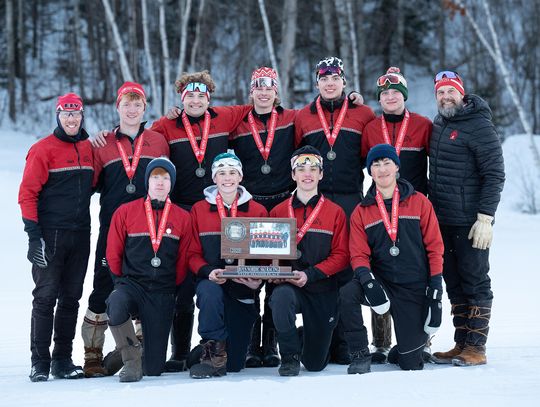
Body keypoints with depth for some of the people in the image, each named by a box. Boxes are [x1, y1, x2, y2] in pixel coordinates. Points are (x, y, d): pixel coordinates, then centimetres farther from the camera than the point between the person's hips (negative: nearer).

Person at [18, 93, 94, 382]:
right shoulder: (43, 150, -5)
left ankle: (63, 359, 13)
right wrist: (33, 234, -15)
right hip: (50, 235, -5)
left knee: (71, 298, 7)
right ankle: (40, 362, 1)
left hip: (79, 236, 5)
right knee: (45, 297, -4)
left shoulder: (88, 148, 12)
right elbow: (28, 193, -8)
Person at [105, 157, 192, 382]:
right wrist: (127, 281, 6)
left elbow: (184, 260, 10)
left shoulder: (183, 218, 5)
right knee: (116, 305, -40)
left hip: (163, 294, 1)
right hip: (131, 284, -1)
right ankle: (131, 358, -15)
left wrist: (171, 286, 6)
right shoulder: (125, 212, 2)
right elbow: (113, 254, 6)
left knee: (154, 369, -1)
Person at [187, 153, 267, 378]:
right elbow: (193, 253, 3)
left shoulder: (258, 211, 6)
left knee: (235, 364, -1)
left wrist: (258, 280, -14)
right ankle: (214, 351, -22)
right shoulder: (199, 210, 6)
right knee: (209, 292, -41)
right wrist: (208, 272, -18)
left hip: (243, 289, 1)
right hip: (212, 282, -1)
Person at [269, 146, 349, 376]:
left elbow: (341, 255, -3)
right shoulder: (278, 212, 6)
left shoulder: (335, 212, 3)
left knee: (315, 364, 3)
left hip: (322, 290, 0)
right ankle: (290, 355, -15)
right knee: (280, 297, -39)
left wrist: (310, 275, -17)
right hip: (289, 286, 0)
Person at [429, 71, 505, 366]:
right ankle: (461, 343, 17)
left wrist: (485, 218, -18)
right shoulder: (437, 126, 13)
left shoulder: (479, 126, -10)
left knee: (475, 282, -1)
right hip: (442, 221, 7)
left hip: (470, 223, -7)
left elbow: (494, 174, -13)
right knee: (454, 283, 11)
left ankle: (476, 347, 3)